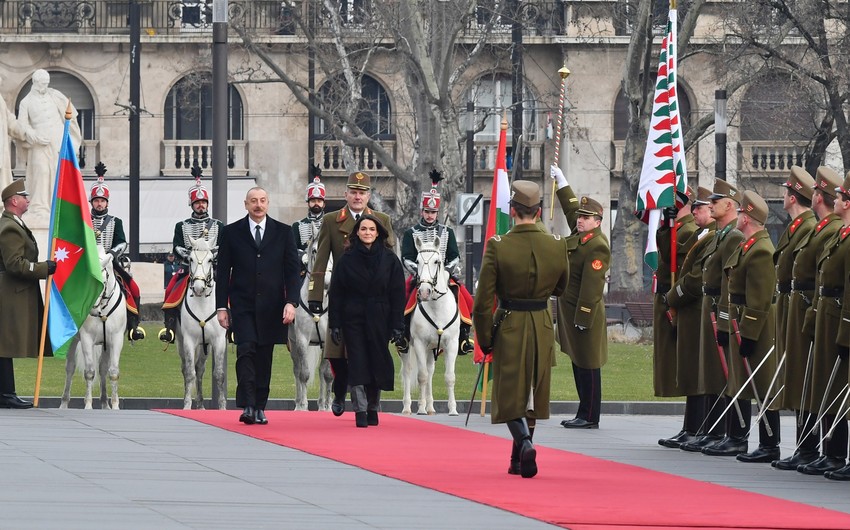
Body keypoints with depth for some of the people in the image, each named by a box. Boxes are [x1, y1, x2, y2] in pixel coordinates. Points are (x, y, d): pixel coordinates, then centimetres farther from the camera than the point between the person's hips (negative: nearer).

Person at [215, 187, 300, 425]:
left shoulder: (283, 232, 7)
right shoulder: (231, 232, 5)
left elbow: (292, 270, 5)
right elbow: (222, 272, 6)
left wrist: (291, 302, -6)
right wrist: (221, 306, 0)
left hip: (270, 307, 2)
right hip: (243, 305, -2)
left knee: (264, 357, 5)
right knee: (246, 351, -16)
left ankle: (260, 408, 13)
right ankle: (247, 406, -22)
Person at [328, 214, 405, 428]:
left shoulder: (389, 260, 3)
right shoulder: (346, 260, 3)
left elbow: (397, 294, 2)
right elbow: (335, 294, 3)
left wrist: (397, 325, -4)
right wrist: (335, 324, -4)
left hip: (379, 320, 1)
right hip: (353, 320, -1)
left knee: (377, 363, 5)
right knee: (358, 364, -6)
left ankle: (373, 408, 19)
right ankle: (360, 411, -6)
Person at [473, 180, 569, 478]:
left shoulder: (498, 246, -15)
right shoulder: (557, 246, -6)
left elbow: (483, 301, -12)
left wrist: (485, 340, -2)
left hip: (509, 328, -3)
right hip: (542, 329, 3)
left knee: (509, 393, 5)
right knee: (531, 393, 16)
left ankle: (524, 442, -21)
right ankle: (518, 461, 25)